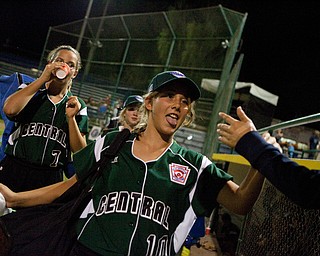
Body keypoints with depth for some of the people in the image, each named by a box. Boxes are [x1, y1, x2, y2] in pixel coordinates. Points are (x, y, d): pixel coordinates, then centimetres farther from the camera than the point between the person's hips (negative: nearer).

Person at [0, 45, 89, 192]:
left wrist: (71, 117, -12)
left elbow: (80, 150, 2)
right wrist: (43, 79, -12)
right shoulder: (29, 90, 5)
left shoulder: (77, 105, 8)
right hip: (13, 171, -1)